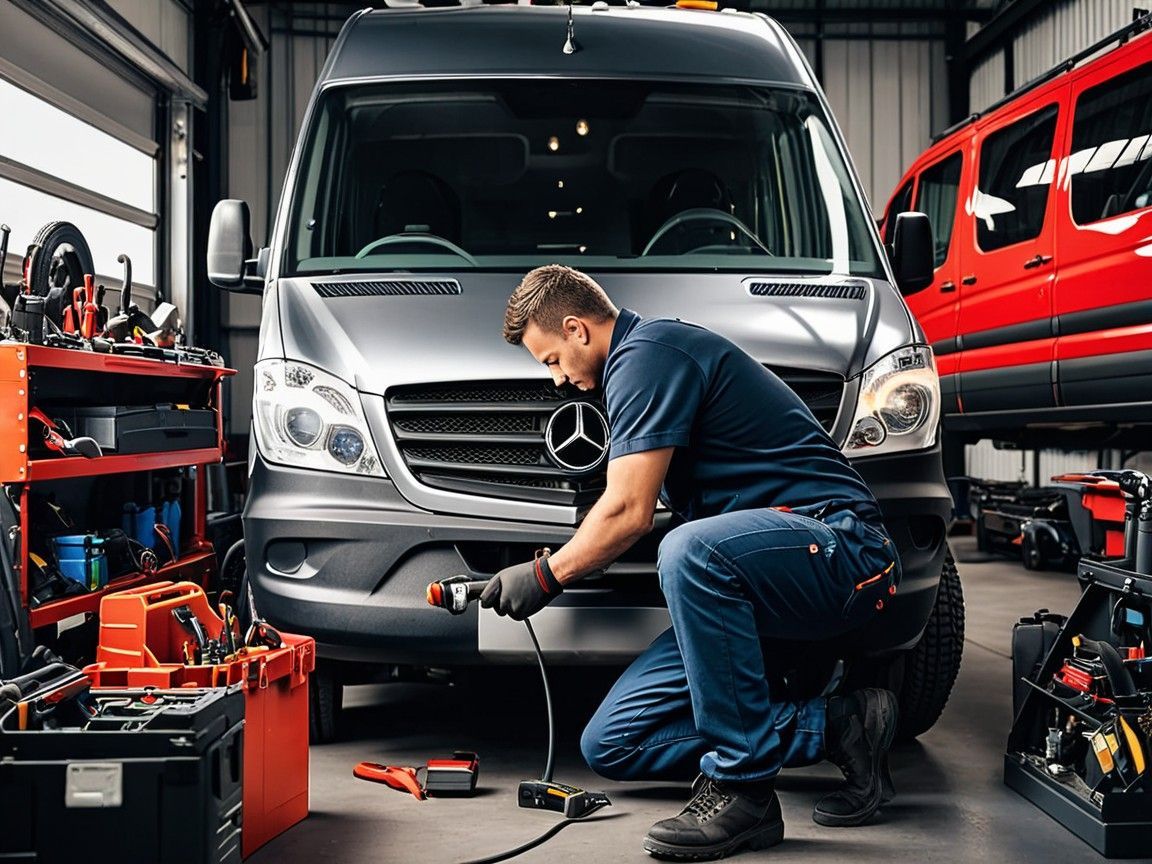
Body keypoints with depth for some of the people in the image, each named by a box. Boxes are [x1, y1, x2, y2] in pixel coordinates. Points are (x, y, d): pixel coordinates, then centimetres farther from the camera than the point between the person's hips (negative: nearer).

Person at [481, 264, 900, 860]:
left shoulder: (646, 353, -11)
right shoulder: (655, 353, 20)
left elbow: (629, 513, -17)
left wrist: (545, 576, -3)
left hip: (838, 548, -10)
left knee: (691, 550, -42)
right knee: (609, 746, 0)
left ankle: (741, 788, -27)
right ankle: (830, 728, 0)